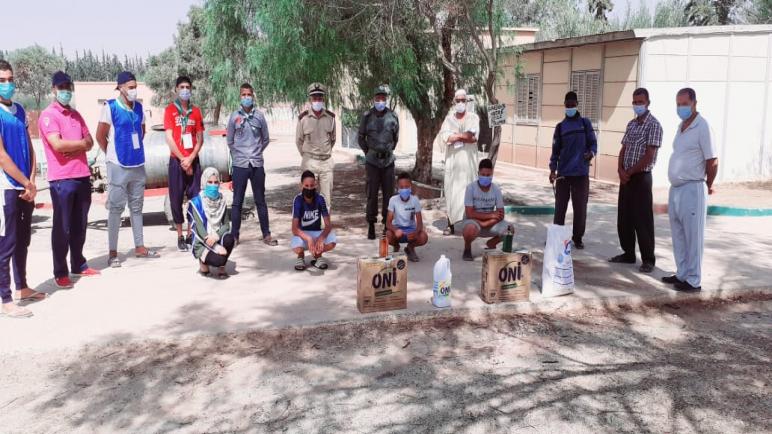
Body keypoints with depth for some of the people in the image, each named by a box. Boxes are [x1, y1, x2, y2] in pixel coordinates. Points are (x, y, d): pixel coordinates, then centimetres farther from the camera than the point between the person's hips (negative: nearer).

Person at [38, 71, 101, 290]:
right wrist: (81, 143, -4)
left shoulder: (76, 114, 17)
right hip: (61, 179, -7)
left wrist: (75, 150, -9)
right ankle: (60, 272, 7)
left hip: (82, 175, 7)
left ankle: (78, 264, 25)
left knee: (80, 225, 13)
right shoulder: (48, 115, -7)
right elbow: (57, 144, -19)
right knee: (62, 227, -1)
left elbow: (89, 142, 11)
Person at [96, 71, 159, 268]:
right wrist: (113, 154, 2)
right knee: (116, 208, -1)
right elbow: (100, 136, -6)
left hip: (138, 165, 6)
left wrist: (136, 150, 14)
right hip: (118, 166, -5)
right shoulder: (110, 107, -10)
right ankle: (113, 253, 5)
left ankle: (140, 247, 21)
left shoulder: (139, 107, 6)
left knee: (136, 206, 13)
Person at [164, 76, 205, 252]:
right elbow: (169, 138, -7)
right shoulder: (170, 110, -2)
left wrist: (190, 158, -8)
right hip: (176, 161, -3)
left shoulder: (196, 111, 7)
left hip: (193, 160, 3)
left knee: (194, 197, 3)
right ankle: (180, 236, 9)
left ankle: (191, 234, 13)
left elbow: (200, 138, 5)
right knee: (176, 198, 1)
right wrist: (182, 160, -11)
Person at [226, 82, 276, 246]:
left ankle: (266, 234, 13)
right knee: (237, 202, 4)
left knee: (260, 201, 8)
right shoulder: (234, 116, 1)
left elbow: (265, 139, 11)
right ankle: (235, 235, 11)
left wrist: (256, 153, 8)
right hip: (240, 165, -1)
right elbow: (230, 141, 9)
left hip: (257, 164, 1)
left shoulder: (259, 116, 2)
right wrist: (239, 155, 6)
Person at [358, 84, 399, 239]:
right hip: (372, 161, -1)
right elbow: (361, 137, 9)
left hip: (388, 161, 2)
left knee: (388, 193, 5)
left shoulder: (393, 116, 2)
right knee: (372, 194, 0)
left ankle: (387, 224, 14)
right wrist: (368, 151, 9)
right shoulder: (367, 116, -2)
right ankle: (371, 225, 8)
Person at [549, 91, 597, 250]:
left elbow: (593, 143, 4)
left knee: (580, 207, 2)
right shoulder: (560, 127, 9)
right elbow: (555, 149, 8)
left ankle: (578, 238, 13)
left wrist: (591, 152, -19)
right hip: (563, 173, 1)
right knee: (560, 206, 4)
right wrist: (552, 169, -3)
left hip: (581, 173, -1)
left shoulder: (585, 123, 5)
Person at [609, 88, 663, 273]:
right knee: (624, 218, 12)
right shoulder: (631, 124, 13)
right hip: (626, 177, 7)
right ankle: (628, 254, 24)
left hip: (641, 178, -7)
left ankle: (648, 260, 5)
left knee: (642, 220, -3)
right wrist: (621, 170, -4)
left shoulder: (653, 125, -10)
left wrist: (629, 172, -10)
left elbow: (649, 156, -16)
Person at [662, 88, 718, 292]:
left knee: (692, 237, -1)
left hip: (692, 190, -8)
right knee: (678, 236, 14)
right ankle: (682, 274, 25)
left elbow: (712, 161, -12)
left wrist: (708, 186, -1)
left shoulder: (702, 126, -12)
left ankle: (693, 281, 6)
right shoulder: (681, 126, 13)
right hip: (675, 189, 8)